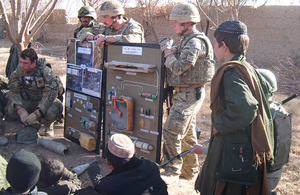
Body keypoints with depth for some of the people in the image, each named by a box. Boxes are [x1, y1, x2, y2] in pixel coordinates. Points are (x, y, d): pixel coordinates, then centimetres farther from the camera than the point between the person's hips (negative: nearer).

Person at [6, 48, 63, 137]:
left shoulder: (46, 71, -22)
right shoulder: (19, 70, -10)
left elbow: (51, 94, -28)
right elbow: (13, 91, -10)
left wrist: (36, 114, -35)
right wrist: (20, 110, -27)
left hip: (44, 102, -4)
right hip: (27, 102, 4)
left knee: (54, 109, -37)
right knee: (11, 110, -24)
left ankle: (48, 125, 2)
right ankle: (32, 124, 7)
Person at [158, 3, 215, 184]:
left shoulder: (195, 42, -18)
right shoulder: (189, 40, 14)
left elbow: (179, 68, -24)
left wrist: (167, 51, -11)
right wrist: (170, 50, 10)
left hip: (189, 95, -10)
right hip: (186, 94, 10)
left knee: (171, 131, -10)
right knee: (187, 133, 16)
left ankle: (173, 171, 1)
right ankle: (191, 169, 28)